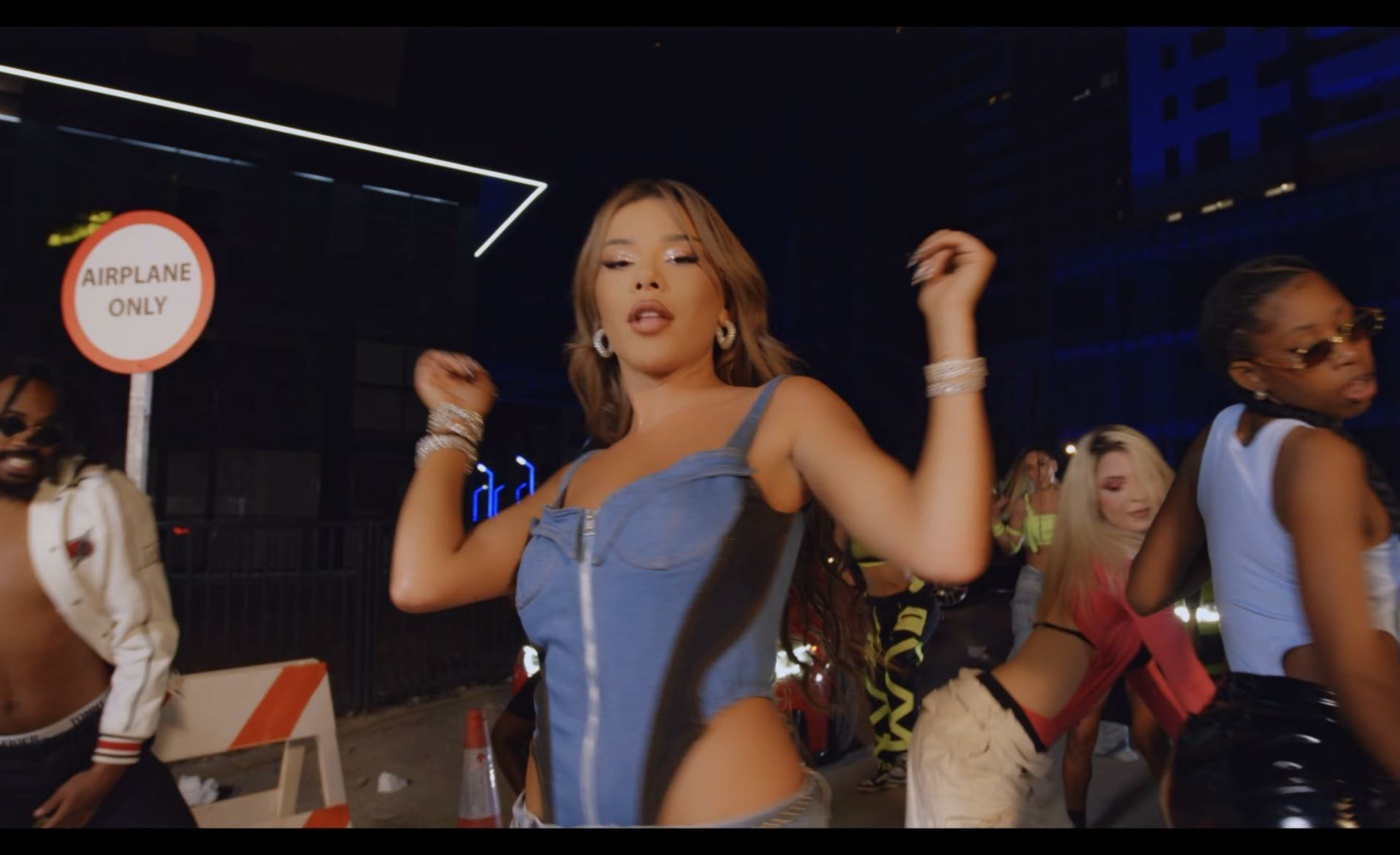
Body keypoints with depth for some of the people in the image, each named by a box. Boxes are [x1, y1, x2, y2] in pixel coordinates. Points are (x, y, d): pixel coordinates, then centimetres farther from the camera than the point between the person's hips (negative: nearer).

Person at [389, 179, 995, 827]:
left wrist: (949, 319, -12)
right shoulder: (575, 481, 8)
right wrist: (456, 418, 14)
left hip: (733, 811, -4)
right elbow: (421, 580, -1)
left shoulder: (783, 413, -4)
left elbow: (946, 548, -17)